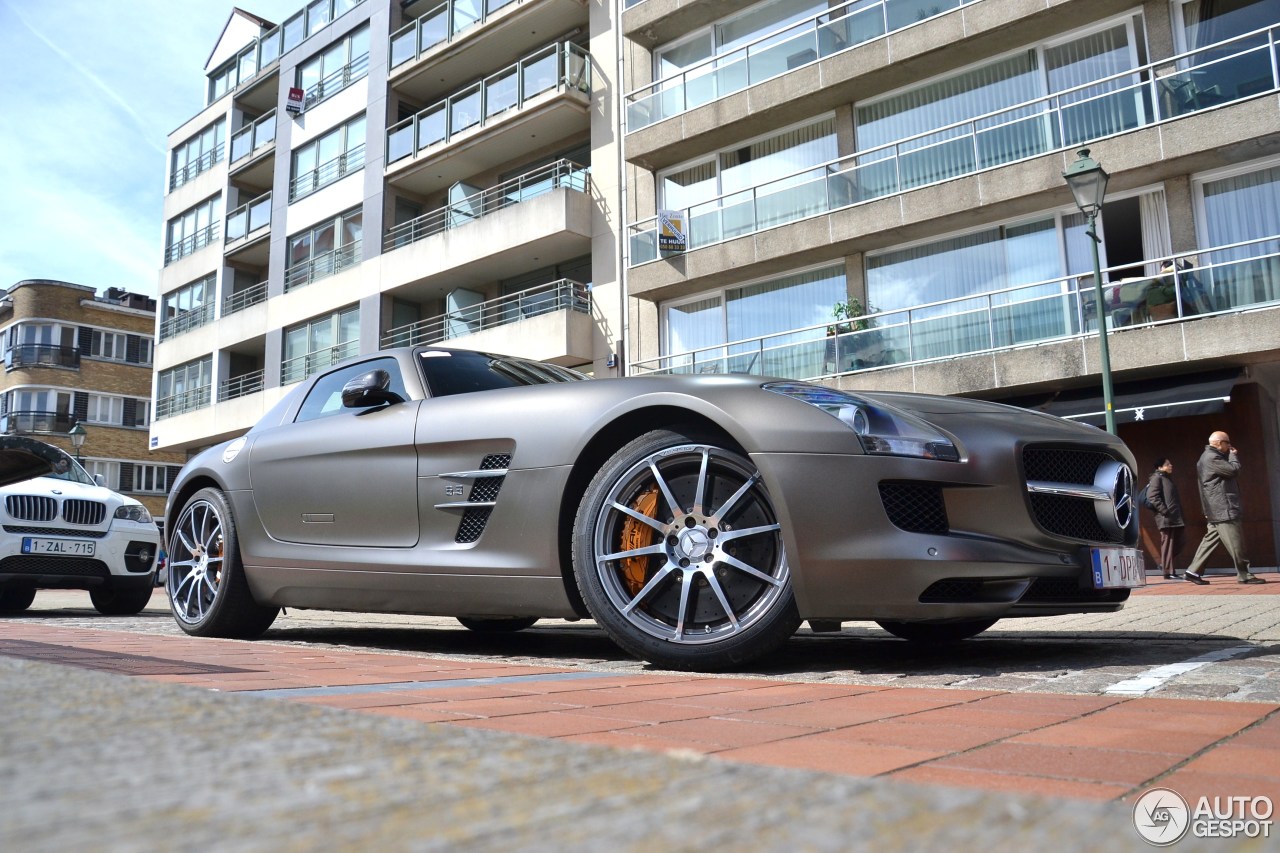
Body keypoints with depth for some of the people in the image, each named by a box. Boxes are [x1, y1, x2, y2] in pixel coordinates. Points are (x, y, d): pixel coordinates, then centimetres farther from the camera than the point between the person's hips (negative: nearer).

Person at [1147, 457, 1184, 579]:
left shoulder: (1168, 478, 23)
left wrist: (1180, 513, 16)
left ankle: (1165, 563, 20)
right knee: (1167, 544, -7)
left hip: (1176, 516, 10)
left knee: (1180, 541, 10)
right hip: (1166, 517, -10)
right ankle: (1168, 571, -4)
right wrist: (1164, 511, -21)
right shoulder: (1156, 478, -6)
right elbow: (1152, 497, -18)